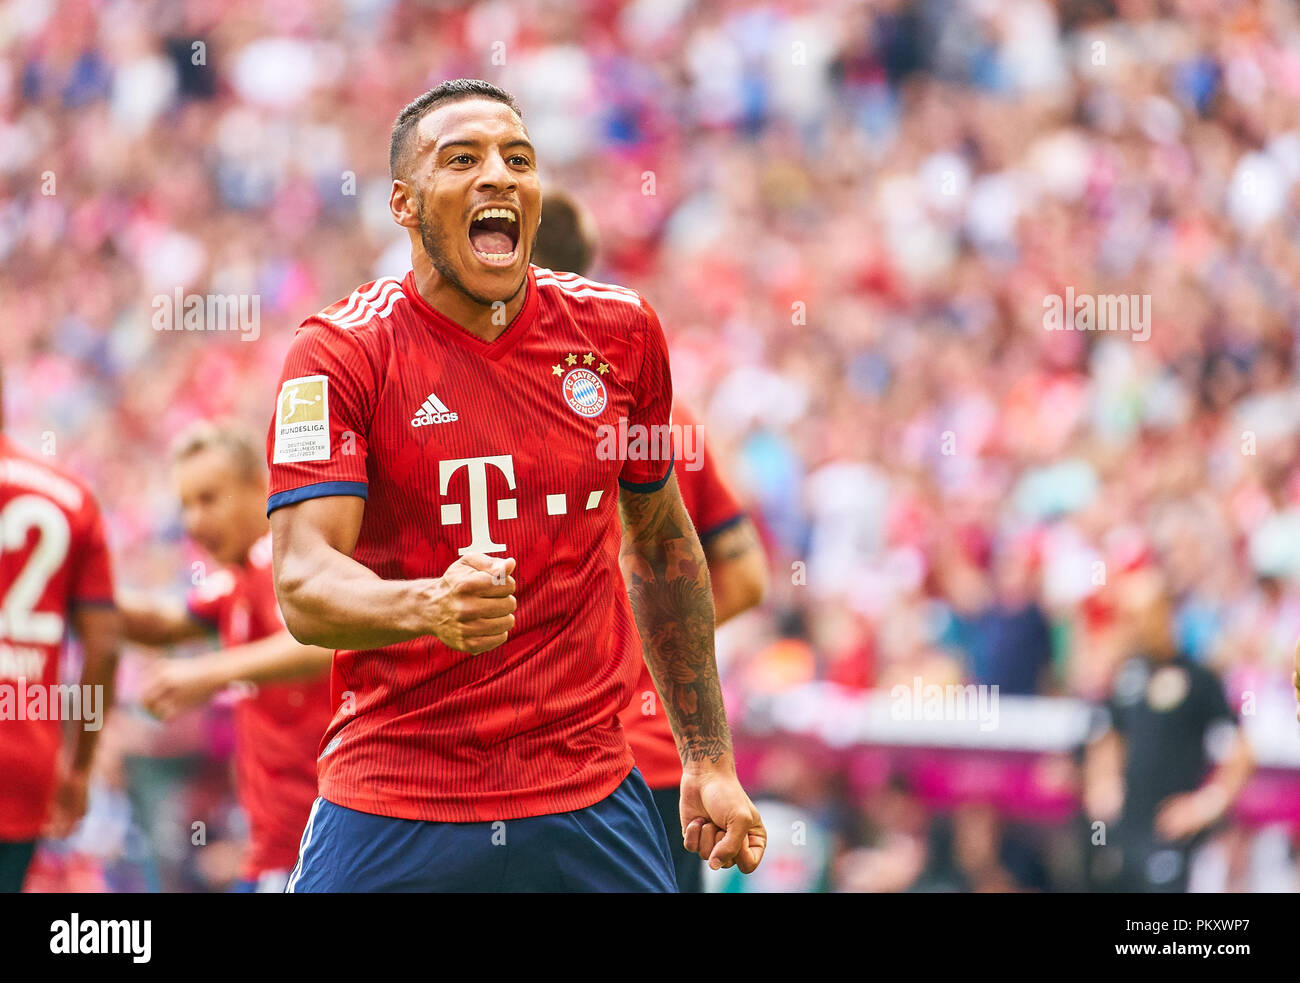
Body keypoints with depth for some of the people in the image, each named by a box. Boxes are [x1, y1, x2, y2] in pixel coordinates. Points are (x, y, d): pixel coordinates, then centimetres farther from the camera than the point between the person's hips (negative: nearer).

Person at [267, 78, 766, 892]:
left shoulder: (619, 331, 5)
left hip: (590, 798, 3)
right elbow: (303, 582, -16)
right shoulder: (341, 352, -7)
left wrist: (710, 761, 16)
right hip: (393, 808, -3)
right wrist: (429, 608, -37)